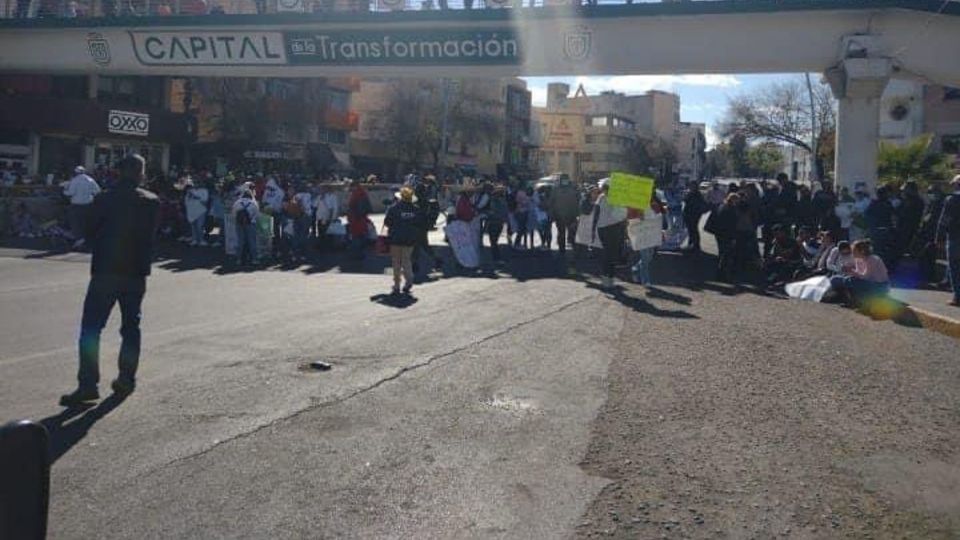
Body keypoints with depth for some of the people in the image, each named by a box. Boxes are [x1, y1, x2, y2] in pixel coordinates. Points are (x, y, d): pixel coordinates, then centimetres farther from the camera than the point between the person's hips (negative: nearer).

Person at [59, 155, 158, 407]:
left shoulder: (104, 199, -6)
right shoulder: (152, 202, -1)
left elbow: (89, 232, 1)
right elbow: (150, 237, 4)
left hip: (105, 270, -3)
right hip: (136, 273, 3)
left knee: (91, 327, -1)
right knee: (131, 327, 14)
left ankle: (88, 384, -8)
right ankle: (126, 379, 17)